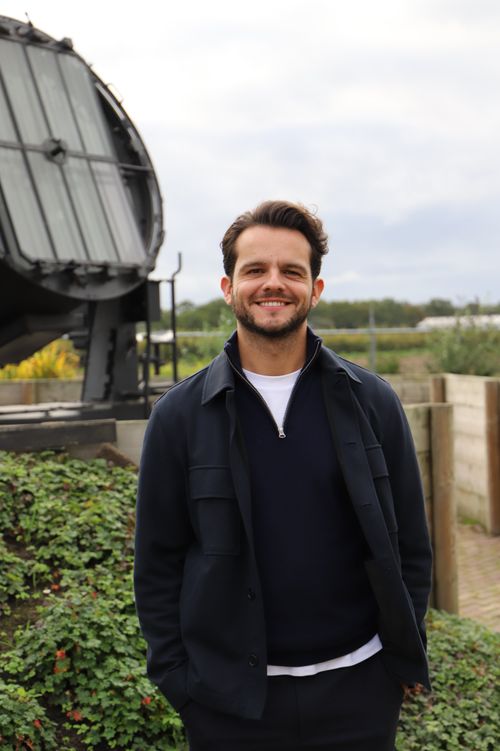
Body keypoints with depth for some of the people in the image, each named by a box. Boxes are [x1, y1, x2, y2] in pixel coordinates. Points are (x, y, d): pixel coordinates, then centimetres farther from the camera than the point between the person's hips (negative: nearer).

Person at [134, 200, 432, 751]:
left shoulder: (371, 401, -3)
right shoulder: (179, 415, -5)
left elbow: (410, 544, 3)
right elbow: (158, 563, -1)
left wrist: (405, 656, 1)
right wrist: (175, 679, -3)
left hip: (358, 686, 1)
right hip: (229, 700, 0)